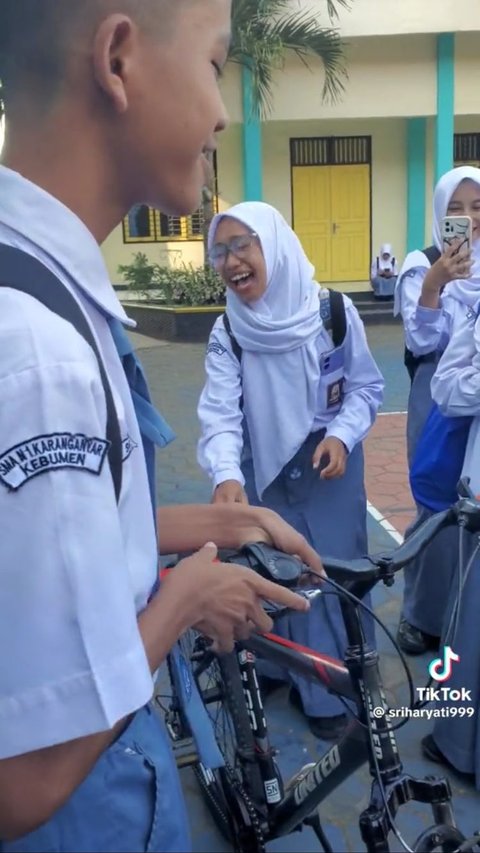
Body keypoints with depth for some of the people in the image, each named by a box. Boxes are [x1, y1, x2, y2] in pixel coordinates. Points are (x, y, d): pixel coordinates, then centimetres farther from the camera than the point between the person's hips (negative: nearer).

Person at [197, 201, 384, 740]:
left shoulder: (335, 312, -12)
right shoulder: (227, 333, -9)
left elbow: (366, 388, -2)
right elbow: (220, 412, -20)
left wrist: (342, 435, -20)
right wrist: (226, 475, -37)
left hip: (330, 472, 0)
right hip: (265, 477, 1)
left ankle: (329, 688, 27)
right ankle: (272, 669, 34)